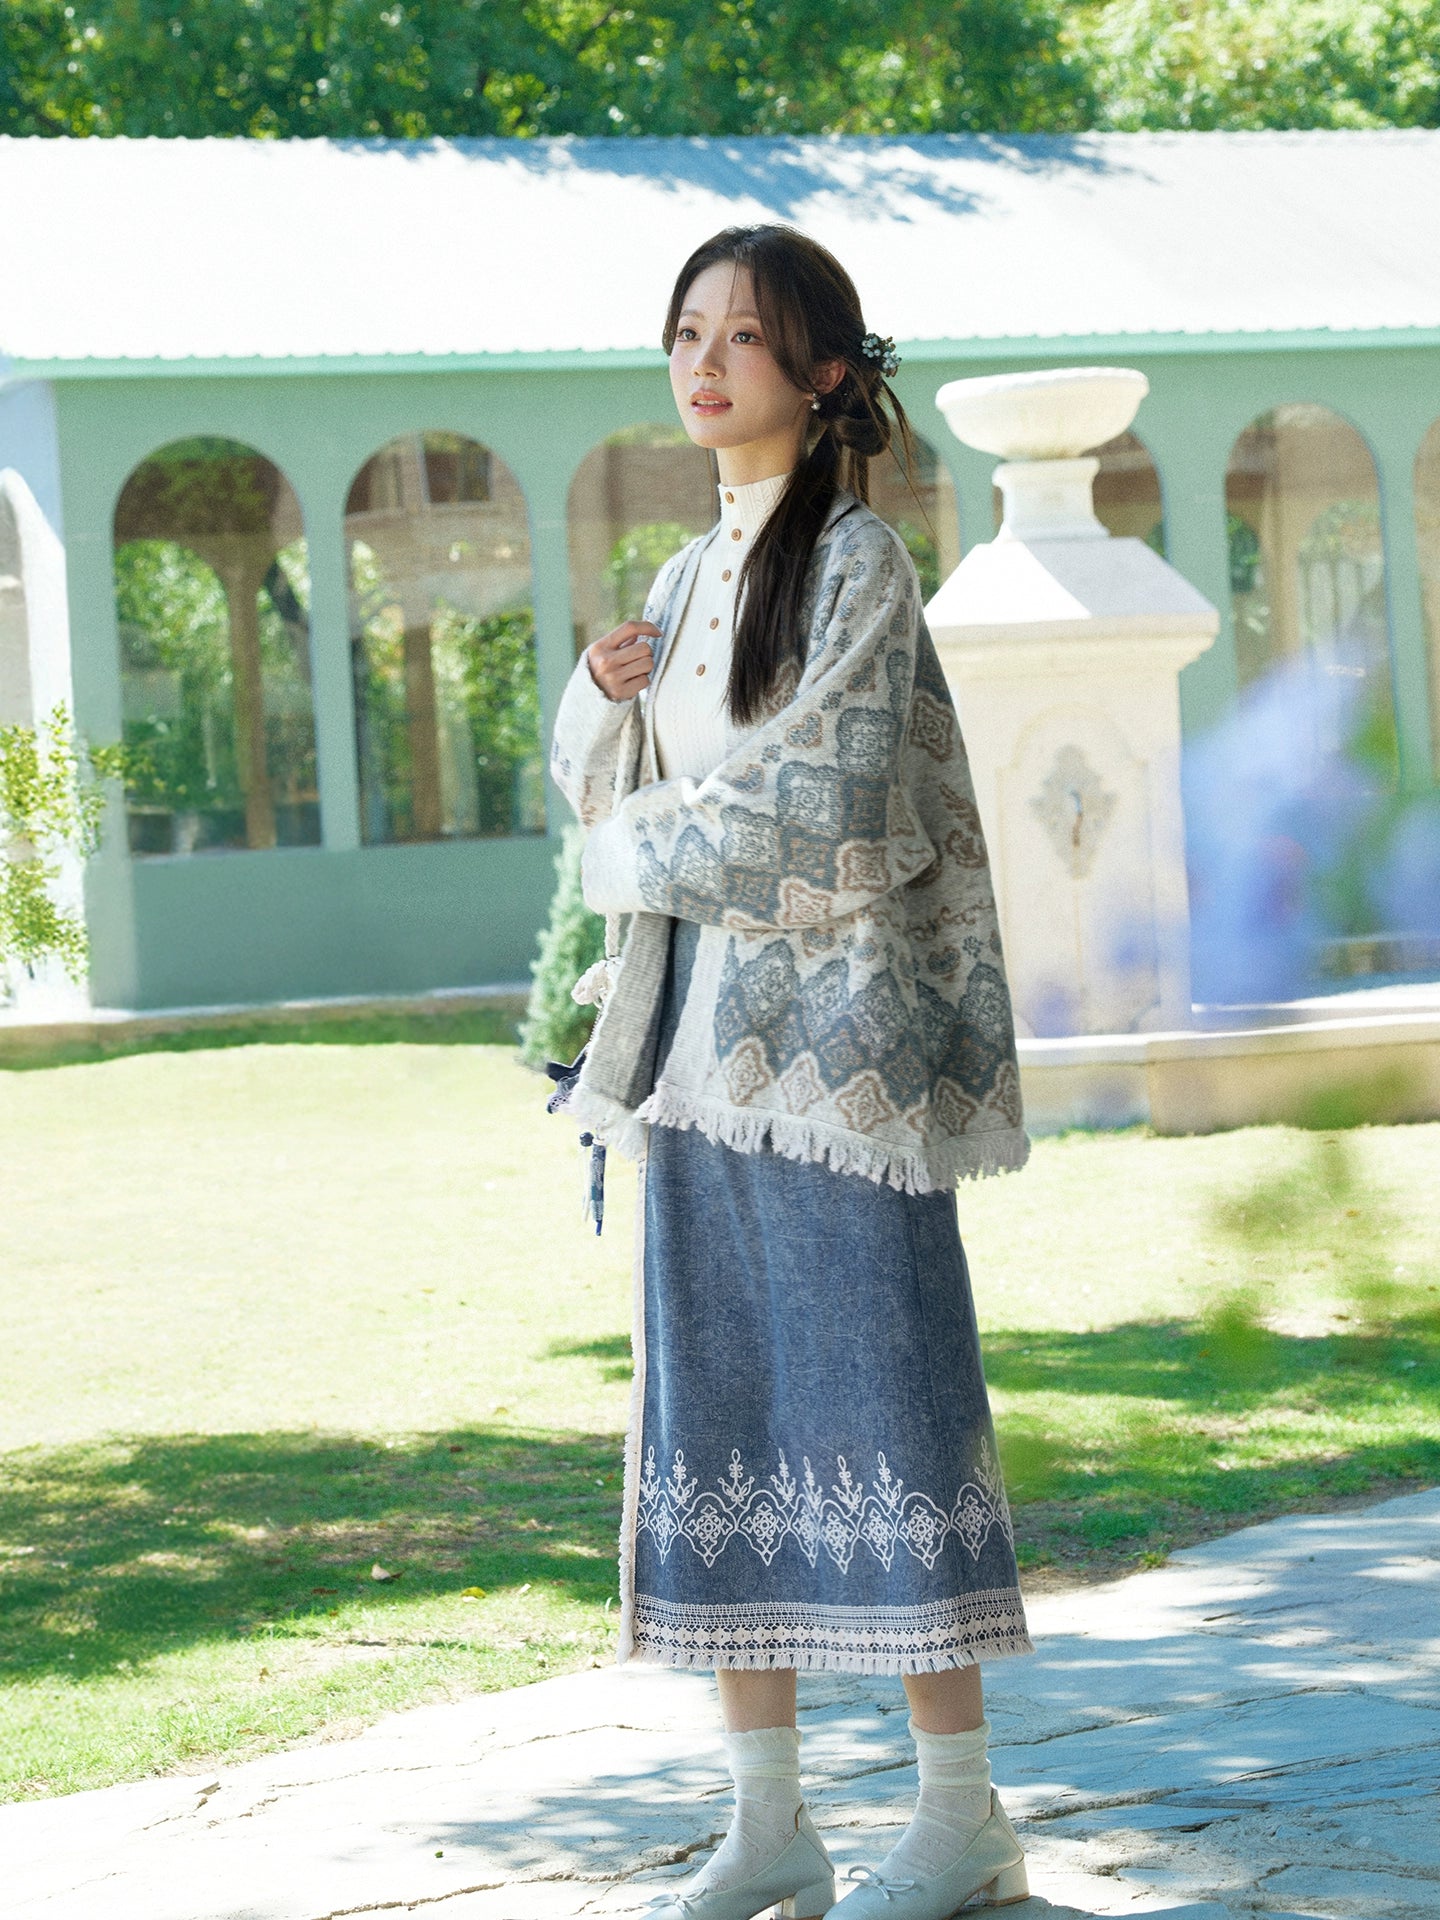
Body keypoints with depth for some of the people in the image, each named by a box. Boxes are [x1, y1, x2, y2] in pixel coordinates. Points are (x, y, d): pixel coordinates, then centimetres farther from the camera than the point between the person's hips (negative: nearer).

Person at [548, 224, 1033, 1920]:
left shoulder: (856, 560, -7)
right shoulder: (696, 571, 15)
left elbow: (820, 808, -16)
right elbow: (594, 786, 20)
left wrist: (639, 851, -3)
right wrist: (603, 687, -1)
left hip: (831, 1025, -8)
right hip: (699, 1034, 8)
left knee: (876, 1390, -5)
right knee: (718, 1402, 6)